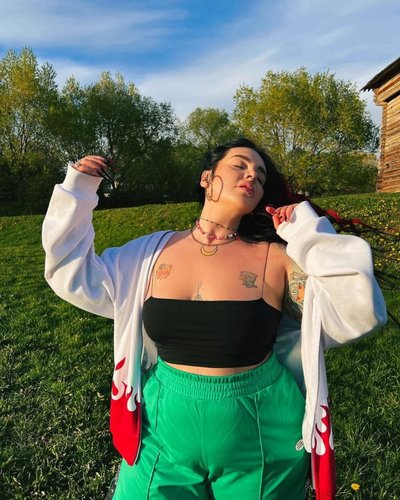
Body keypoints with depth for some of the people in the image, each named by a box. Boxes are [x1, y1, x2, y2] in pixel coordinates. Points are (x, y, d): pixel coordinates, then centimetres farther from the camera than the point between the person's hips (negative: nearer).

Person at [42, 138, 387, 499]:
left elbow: (360, 314, -16)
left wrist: (309, 234, -18)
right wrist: (77, 191, -1)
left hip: (260, 446, 0)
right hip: (166, 431, 1)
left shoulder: (277, 258, -11)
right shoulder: (152, 252, -5)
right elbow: (74, 276, 3)